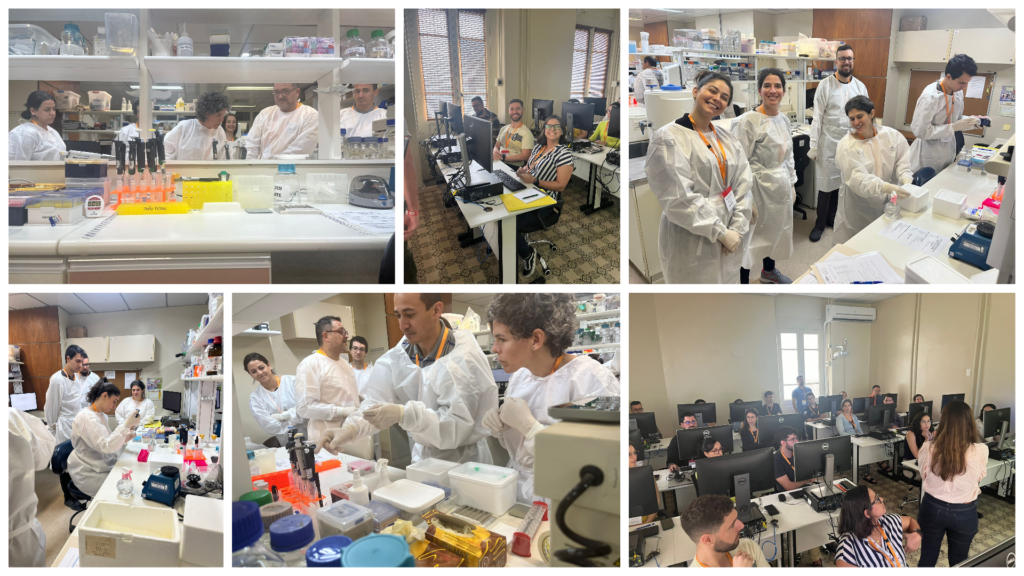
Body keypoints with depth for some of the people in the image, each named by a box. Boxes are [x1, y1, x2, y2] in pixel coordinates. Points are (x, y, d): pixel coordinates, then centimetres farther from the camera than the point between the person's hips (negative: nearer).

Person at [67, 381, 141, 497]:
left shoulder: (101, 415, 11)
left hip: (102, 465, 9)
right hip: (89, 475, -9)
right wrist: (126, 425, -31)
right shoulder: (87, 418, -18)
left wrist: (125, 438, -3)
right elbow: (106, 446, -28)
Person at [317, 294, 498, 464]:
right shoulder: (398, 356, 1)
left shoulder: (464, 359, -15)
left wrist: (403, 415, -34)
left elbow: (456, 427, -21)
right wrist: (351, 428, -27)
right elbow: (377, 401, -7)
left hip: (465, 468, -5)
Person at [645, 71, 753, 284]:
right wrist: (720, 232, -17)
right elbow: (679, 198, -18)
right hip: (691, 246, -6)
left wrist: (736, 229, -8)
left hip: (729, 241, 6)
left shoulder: (728, 140, 11)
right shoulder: (669, 138, -11)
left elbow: (743, 187, 6)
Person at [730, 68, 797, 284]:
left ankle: (769, 271, 44)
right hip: (759, 189, -8)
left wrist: (792, 184, 16)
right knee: (751, 237, 2)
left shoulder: (784, 119, 6)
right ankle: (743, 284, 14)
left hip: (781, 187, 8)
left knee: (776, 231, 22)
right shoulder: (747, 122, -18)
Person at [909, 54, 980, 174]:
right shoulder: (930, 96, -22)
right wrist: (953, 127, -24)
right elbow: (920, 130, -24)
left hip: (948, 154, 7)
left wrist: (971, 121, -5)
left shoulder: (958, 93, 1)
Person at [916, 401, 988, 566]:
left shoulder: (928, 448, -20)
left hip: (932, 508, 1)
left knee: (927, 558, 20)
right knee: (958, 562, 21)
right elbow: (978, 478, 0)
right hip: (964, 513, -1)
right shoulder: (980, 451, -22)